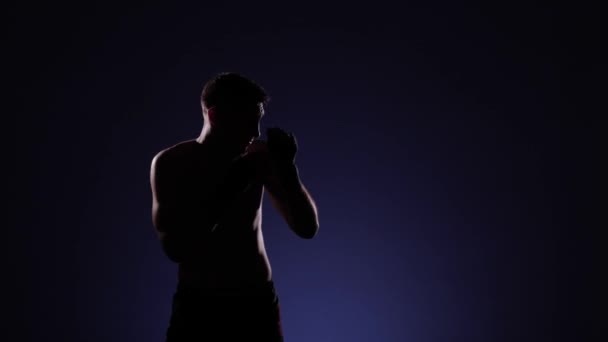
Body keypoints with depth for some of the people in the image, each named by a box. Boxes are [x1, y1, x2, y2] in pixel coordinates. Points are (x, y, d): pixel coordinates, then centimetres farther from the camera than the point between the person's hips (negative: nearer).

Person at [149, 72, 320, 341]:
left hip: (258, 303, 2)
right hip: (198, 306, -1)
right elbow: (175, 247, -19)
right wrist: (228, 189, -25)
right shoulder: (170, 163, -8)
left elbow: (307, 227, -3)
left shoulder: (258, 158, -4)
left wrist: (287, 168, -17)